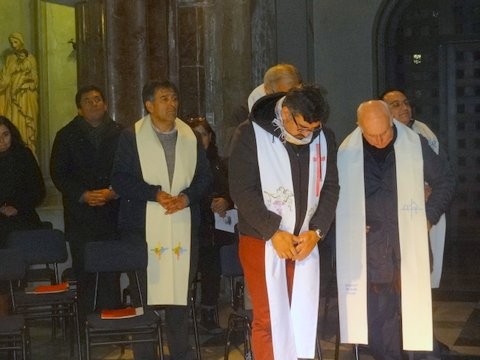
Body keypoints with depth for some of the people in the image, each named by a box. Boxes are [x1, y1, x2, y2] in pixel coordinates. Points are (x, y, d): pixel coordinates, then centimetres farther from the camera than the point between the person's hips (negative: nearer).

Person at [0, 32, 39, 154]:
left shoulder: (30, 58, 3)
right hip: (13, 96, 2)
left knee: (26, 123, -4)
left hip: (27, 97, -2)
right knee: (13, 124, -2)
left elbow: (34, 78, 4)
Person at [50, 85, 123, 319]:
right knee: (83, 272, -1)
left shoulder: (120, 134, 8)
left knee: (111, 273, 0)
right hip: (80, 215, 0)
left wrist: (113, 192, -10)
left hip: (112, 211, 1)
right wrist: (83, 195, -10)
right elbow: (58, 174, 3)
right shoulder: (67, 136, 8)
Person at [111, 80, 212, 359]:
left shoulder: (191, 137, 12)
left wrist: (187, 197, -8)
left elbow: (205, 176, 11)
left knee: (181, 292, 7)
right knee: (144, 293, -1)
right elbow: (120, 179, -5)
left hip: (184, 227, 3)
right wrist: (155, 194, -15)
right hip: (144, 227, -3)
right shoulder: (132, 136, 1)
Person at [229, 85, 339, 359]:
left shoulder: (324, 137, 3)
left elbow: (330, 187, 7)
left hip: (305, 242, 4)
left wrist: (316, 231, -5)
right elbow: (242, 190, -11)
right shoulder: (251, 134, -10)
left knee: (304, 318, 6)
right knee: (269, 319, -1)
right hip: (263, 242, -4)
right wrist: (274, 233, -14)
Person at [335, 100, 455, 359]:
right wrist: (351, 224, 3)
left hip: (408, 240, 0)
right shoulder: (347, 151, 1)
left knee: (407, 304, 0)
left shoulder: (415, 145, -1)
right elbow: (338, 193, 13)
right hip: (368, 240, 0)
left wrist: (430, 215, 4)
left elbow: (444, 180, 11)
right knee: (375, 309, -3)